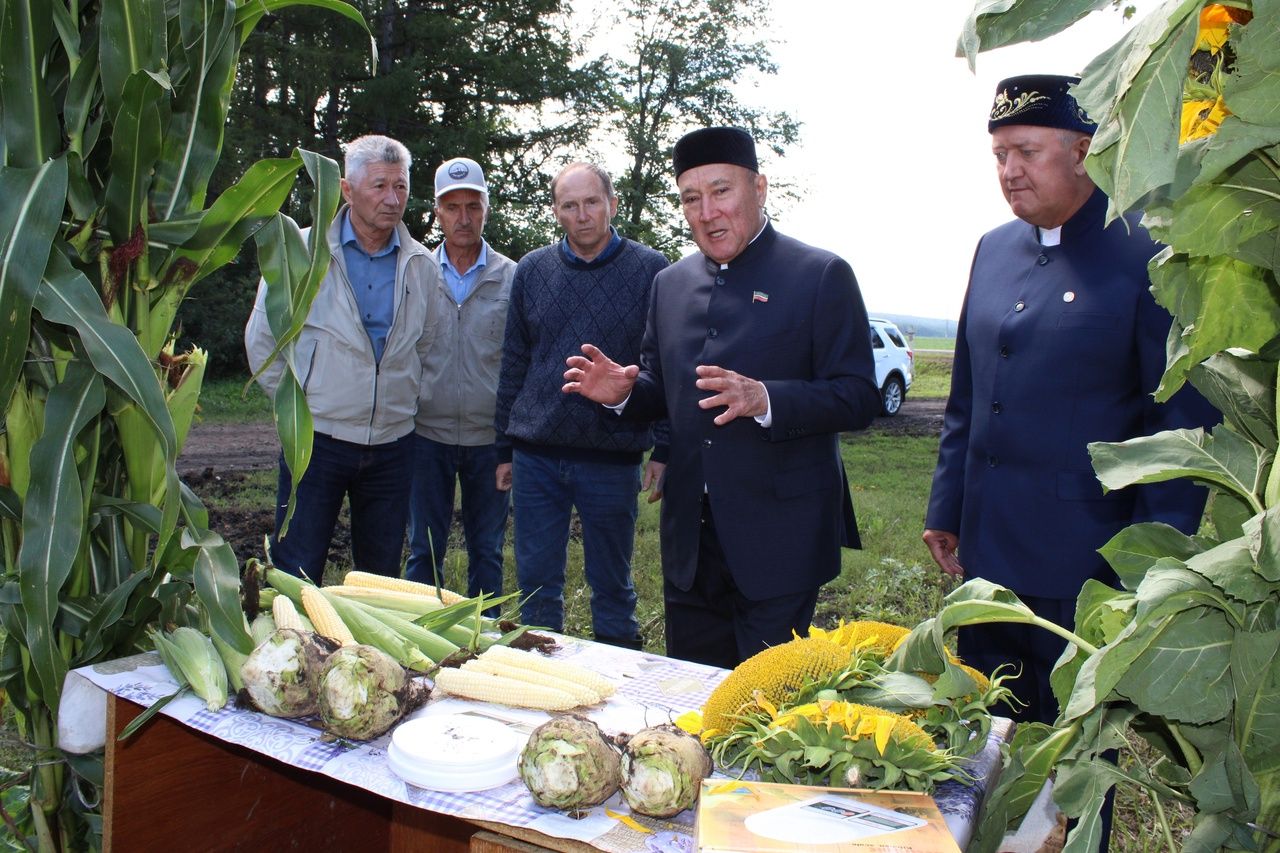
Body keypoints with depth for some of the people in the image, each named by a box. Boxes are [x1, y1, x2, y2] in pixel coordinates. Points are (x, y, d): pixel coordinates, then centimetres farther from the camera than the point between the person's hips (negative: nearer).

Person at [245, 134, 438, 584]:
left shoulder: (423, 267, 4)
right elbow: (262, 338, 3)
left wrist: (405, 402, 9)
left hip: (392, 443, 3)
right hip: (317, 441, -2)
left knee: (382, 577, 13)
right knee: (295, 579, 2)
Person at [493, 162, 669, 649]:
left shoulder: (650, 270, -2)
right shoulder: (531, 271, 7)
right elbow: (513, 365, 12)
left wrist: (663, 450, -5)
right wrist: (505, 447, 11)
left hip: (612, 459, -3)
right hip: (536, 456, 3)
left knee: (612, 586, 10)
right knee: (536, 584, 10)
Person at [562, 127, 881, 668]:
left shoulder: (821, 276, -5)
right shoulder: (670, 284, 12)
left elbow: (858, 398, -11)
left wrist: (764, 400, -26)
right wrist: (624, 393, -5)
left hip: (778, 542, -5)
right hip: (689, 543, 5)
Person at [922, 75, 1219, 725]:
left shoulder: (1152, 257, -10)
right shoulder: (994, 250, 9)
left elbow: (1185, 422, -10)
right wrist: (946, 510, 12)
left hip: (1084, 568, -6)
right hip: (986, 554, 6)